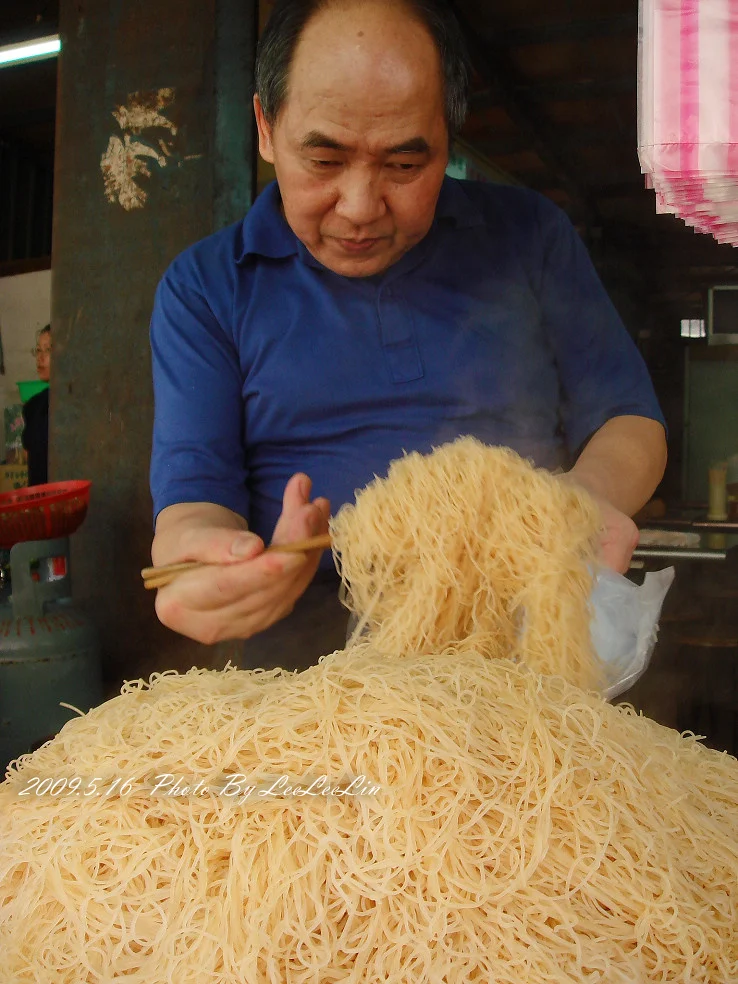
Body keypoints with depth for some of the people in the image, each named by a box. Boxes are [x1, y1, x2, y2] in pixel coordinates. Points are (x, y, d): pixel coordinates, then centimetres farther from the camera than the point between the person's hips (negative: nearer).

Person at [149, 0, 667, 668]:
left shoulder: (530, 236, 7)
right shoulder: (202, 289, 3)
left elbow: (628, 420, 9)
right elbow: (192, 498, -4)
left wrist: (588, 497, -15)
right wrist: (202, 552, -29)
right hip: (316, 659, -3)